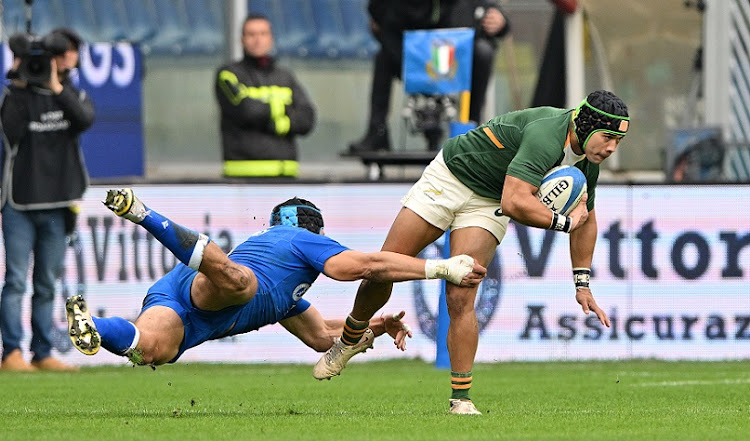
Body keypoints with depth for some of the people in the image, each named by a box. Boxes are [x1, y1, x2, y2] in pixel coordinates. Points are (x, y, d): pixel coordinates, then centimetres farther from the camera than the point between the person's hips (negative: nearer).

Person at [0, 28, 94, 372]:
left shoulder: (72, 95, 9)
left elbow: (85, 119, -12)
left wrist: (57, 88, -19)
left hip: (55, 207, 4)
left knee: (47, 285, 7)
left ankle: (43, 353, 11)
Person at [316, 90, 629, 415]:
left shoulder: (587, 163, -8)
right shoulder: (547, 135, -34)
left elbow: (586, 219, 11)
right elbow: (514, 202, -43)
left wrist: (582, 284, 8)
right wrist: (564, 222, -29)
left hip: (488, 204, 4)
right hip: (448, 179, -4)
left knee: (460, 299, -15)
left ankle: (461, 399, -10)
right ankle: (349, 342, 25)